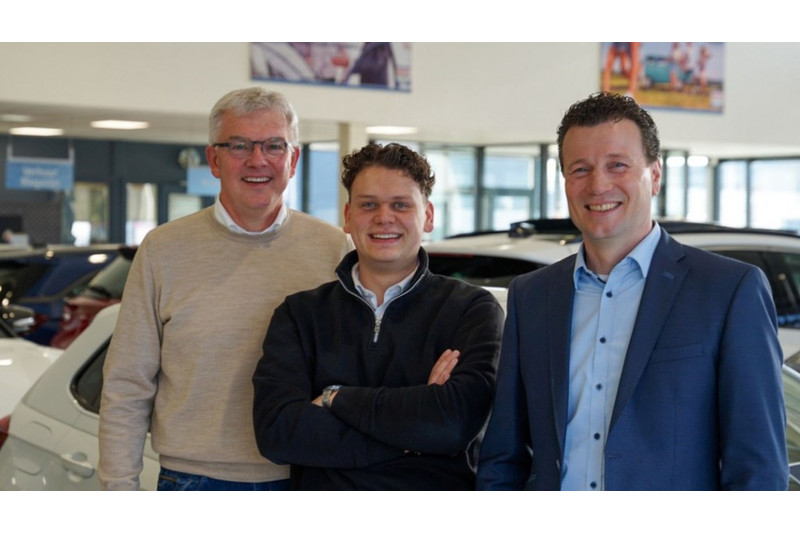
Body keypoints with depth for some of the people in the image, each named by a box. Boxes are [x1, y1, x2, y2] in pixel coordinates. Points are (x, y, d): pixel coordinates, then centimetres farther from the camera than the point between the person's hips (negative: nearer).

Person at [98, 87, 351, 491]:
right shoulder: (163, 250, 2)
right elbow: (125, 390, 3)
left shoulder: (335, 250, 4)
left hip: (306, 489, 1)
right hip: (194, 484, -1)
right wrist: (120, 491, -3)